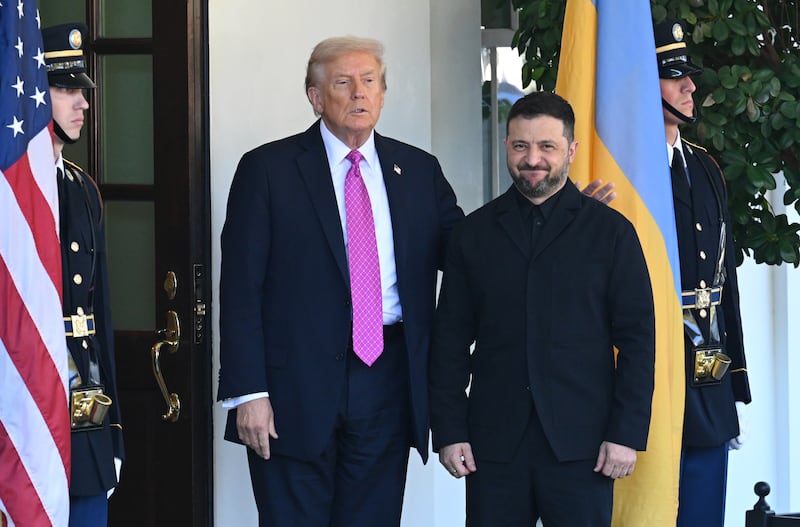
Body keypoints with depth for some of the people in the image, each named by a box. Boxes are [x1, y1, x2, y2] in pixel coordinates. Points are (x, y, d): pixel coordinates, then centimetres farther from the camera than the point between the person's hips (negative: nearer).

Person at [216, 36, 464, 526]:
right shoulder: (268, 169, -1)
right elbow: (241, 289, -4)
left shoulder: (419, 171, 11)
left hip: (387, 381, 3)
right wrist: (247, 392, -12)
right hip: (296, 386, -3)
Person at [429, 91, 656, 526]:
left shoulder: (610, 232, 4)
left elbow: (637, 339, 1)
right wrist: (449, 430, 1)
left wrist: (627, 433, -6)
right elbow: (451, 339, 9)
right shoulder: (474, 233, 10)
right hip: (494, 441, 2)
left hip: (580, 442, -2)